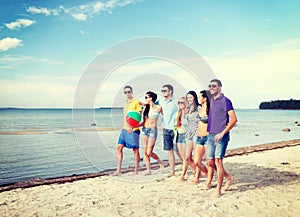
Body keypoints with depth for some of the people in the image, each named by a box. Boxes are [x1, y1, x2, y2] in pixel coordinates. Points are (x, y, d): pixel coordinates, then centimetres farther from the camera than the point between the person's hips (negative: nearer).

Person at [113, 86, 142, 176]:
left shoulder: (136, 102, -5)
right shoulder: (126, 102, 16)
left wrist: (132, 127, -20)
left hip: (134, 129, -7)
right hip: (125, 129, 7)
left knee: (135, 149, 1)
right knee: (119, 147, 0)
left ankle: (136, 171, 10)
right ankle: (118, 171, 3)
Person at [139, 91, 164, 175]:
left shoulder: (158, 107, -5)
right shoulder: (146, 108, 9)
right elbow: (144, 122, 10)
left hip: (152, 130, -5)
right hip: (144, 130, 5)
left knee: (149, 152, -8)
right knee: (145, 152, 3)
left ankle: (160, 162, 19)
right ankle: (148, 170, 13)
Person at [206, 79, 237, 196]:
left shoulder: (225, 101, -9)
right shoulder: (212, 100, 14)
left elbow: (234, 119, -14)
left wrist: (222, 133, -18)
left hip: (221, 136, -8)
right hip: (211, 135, 8)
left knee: (218, 161, -8)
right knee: (210, 162, 10)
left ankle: (219, 189, 2)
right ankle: (228, 177, 30)